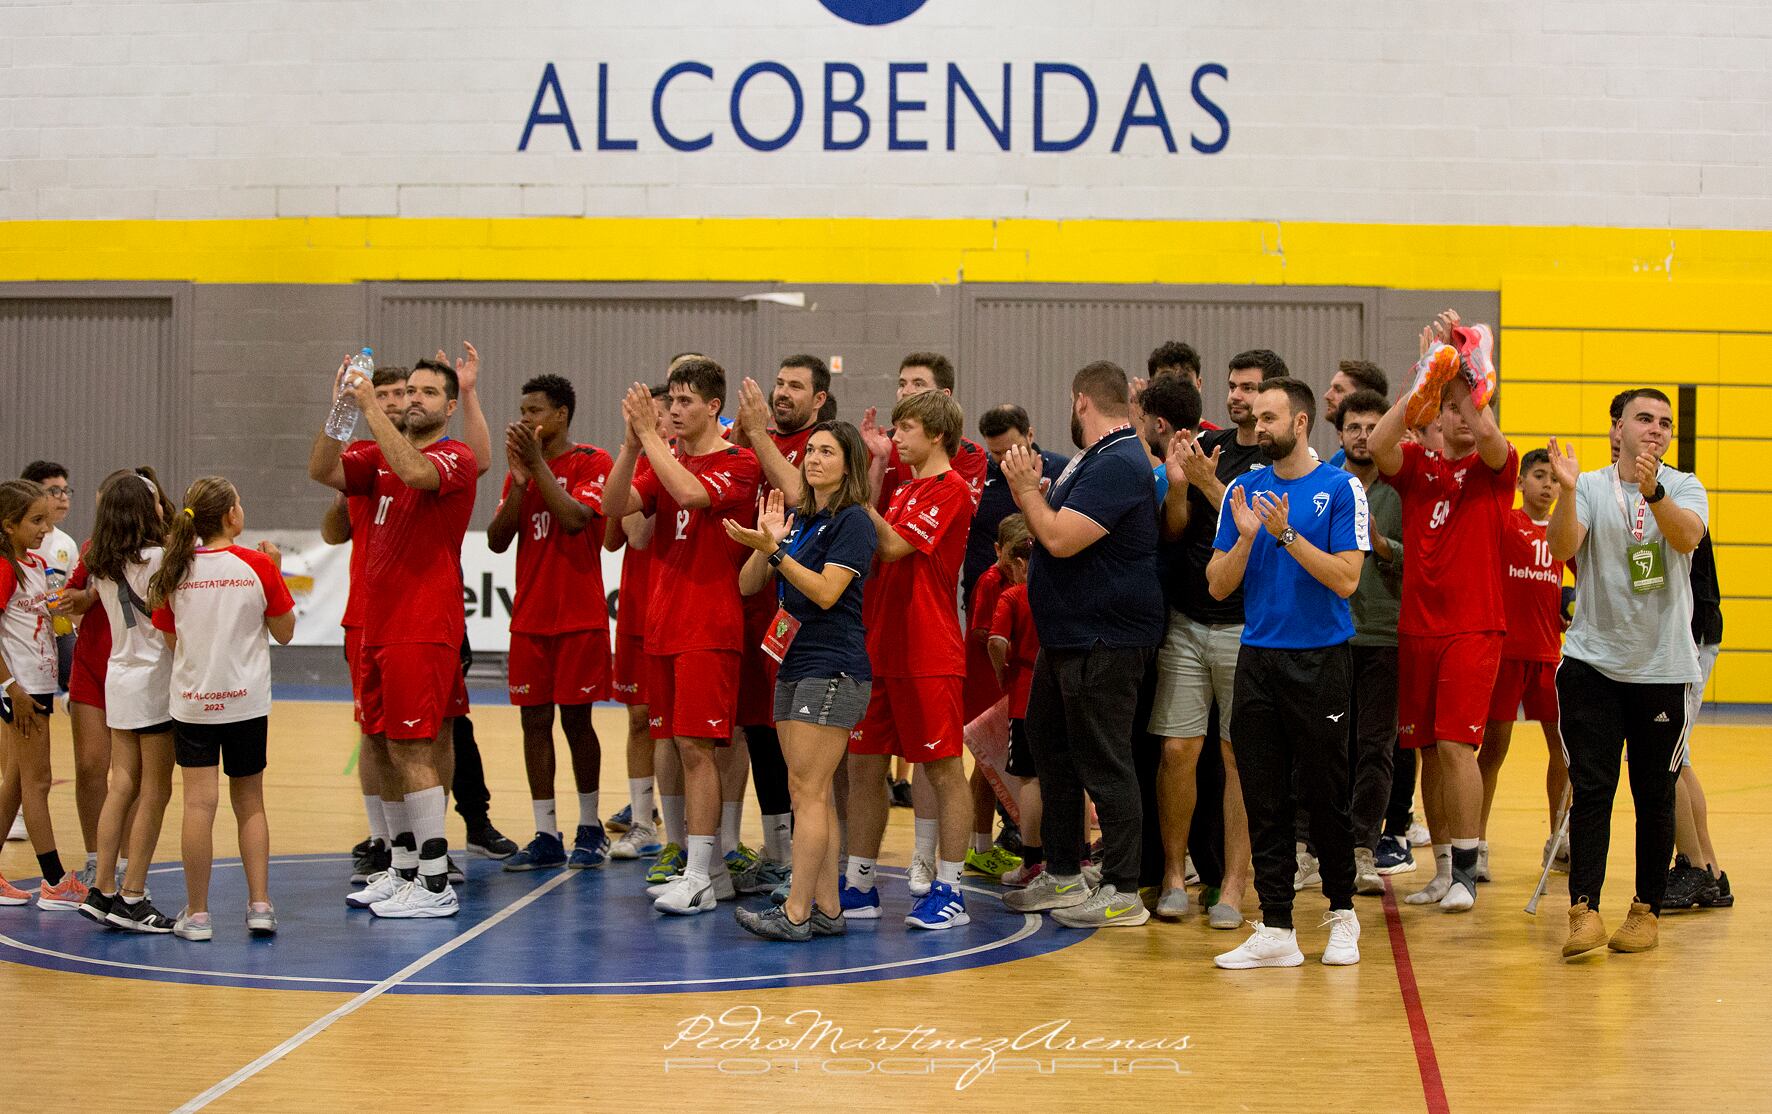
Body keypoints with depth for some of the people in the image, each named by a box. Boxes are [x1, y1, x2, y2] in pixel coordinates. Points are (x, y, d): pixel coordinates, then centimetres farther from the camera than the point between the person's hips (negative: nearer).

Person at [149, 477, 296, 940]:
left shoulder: (176, 571, -2)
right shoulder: (258, 565, -7)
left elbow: (172, 641, 6)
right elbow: (284, 633, 2)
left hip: (192, 701, 1)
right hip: (247, 701, 0)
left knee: (199, 804, 0)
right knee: (249, 804, 12)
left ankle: (197, 914, 2)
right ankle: (260, 906, 9)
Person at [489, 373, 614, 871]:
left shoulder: (592, 462, -4)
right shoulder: (521, 469, 12)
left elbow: (575, 518, -21)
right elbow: (497, 540, 4)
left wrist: (538, 464, -17)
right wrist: (518, 481, -8)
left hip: (579, 617, -5)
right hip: (530, 618, 5)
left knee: (576, 718, 0)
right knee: (534, 721, 3)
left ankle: (590, 829, 14)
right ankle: (546, 835, 8)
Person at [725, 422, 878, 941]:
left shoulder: (853, 521, -7)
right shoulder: (800, 520, 17)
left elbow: (826, 591, -16)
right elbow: (749, 585, 14)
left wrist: (775, 550, -20)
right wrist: (765, 542, -2)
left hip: (833, 669, -9)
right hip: (793, 665, 9)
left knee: (808, 790, -10)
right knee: (814, 795, 8)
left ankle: (795, 912, -9)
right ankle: (826, 908, 11)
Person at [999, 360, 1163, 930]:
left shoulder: (1117, 465, -19)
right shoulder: (1092, 459, 15)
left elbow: (1061, 539, -25)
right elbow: (1055, 529, 18)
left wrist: (1027, 488, -11)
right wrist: (1033, 490, 8)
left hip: (1104, 642, -11)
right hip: (1068, 636, 11)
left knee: (1104, 765, -5)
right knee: (1052, 749, 17)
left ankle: (1122, 892, 3)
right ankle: (1062, 876, 28)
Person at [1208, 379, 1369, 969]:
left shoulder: (1341, 488, -3)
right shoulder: (1244, 490, 8)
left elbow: (1345, 579, -12)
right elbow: (1218, 585, 5)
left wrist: (1286, 534, -19)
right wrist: (1247, 537, -11)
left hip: (1320, 660, -4)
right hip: (1257, 658, 4)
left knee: (1325, 794, 3)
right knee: (1264, 798, 3)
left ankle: (1342, 914, 21)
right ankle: (1275, 929, 8)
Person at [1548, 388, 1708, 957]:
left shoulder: (1684, 487, 3)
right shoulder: (1590, 487, 3)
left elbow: (1687, 536, -18)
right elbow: (1563, 547, -12)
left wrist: (1652, 492, -36)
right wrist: (1566, 490, -28)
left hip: (1663, 666, 1)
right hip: (1592, 662, 0)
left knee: (1655, 797, 7)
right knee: (1591, 791, -5)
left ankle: (1647, 910, 17)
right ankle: (1584, 910, -6)